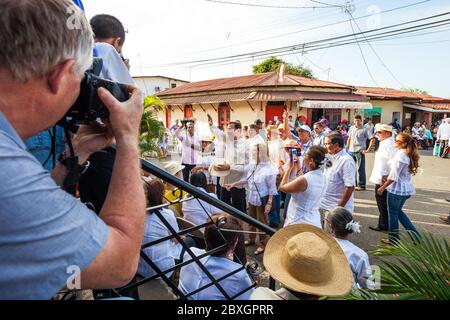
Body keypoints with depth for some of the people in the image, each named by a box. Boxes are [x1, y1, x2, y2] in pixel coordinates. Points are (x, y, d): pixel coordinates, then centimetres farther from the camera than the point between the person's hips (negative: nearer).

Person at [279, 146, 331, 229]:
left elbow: (282, 187, -8)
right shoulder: (323, 177, 0)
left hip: (298, 223, -7)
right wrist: (297, 167, 14)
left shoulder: (304, 180, -24)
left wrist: (290, 168, -1)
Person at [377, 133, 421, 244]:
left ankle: (394, 240, 20)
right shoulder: (409, 155, 7)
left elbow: (394, 176, -20)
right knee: (398, 211, 23)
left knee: (393, 213, 7)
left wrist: (382, 187, -11)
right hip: (406, 188, 8)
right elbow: (404, 173, 12)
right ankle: (415, 235, 23)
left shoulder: (400, 155, -20)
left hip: (397, 189, -8)